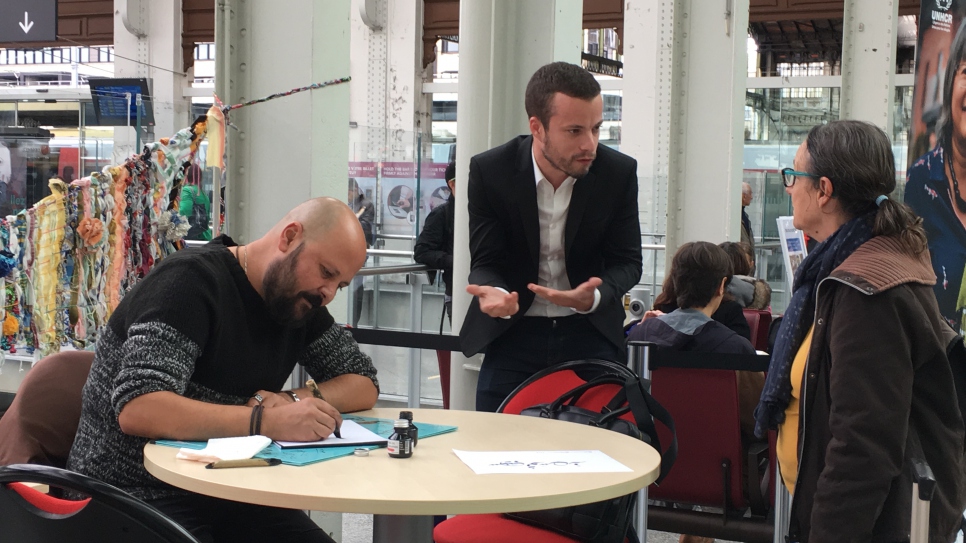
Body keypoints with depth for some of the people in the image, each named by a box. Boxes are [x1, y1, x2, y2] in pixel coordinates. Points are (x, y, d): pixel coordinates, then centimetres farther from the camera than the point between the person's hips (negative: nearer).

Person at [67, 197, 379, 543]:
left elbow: (364, 385, 8)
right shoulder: (192, 281, -18)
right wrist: (267, 421, -35)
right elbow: (137, 410, -29)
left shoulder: (300, 300, 4)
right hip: (134, 496, -7)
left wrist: (292, 400, -12)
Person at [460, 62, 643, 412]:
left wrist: (593, 297, -26)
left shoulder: (619, 172, -9)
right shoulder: (489, 171, -11)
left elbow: (627, 261, -3)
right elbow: (485, 261, -7)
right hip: (514, 334, 0)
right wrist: (494, 293, -32)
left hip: (590, 332, 1)